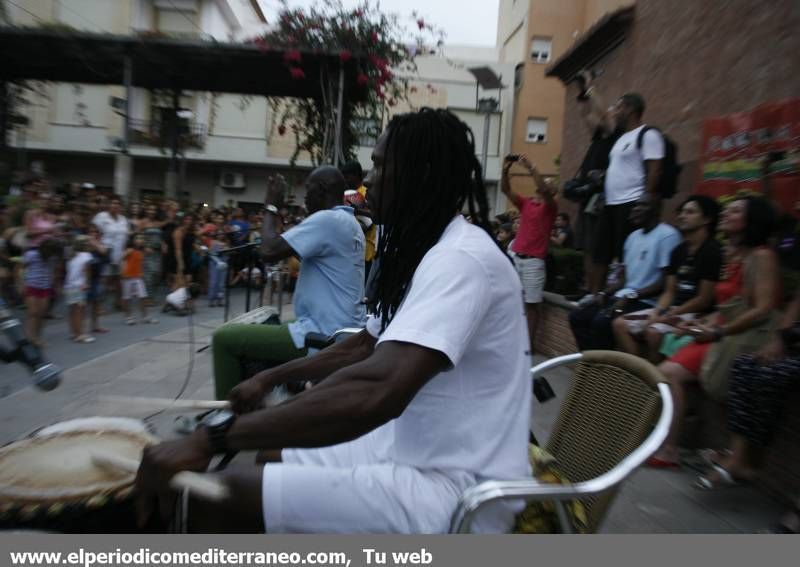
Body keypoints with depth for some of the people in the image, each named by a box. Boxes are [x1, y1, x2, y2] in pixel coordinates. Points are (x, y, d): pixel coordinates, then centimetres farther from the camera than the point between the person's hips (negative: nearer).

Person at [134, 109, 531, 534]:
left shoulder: (461, 259, -23)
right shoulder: (421, 251, 11)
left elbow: (377, 390, -37)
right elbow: (363, 348, 20)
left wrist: (211, 439, -30)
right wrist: (271, 378, 17)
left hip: (457, 490, -9)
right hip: (418, 452, 10)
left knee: (215, 499, -14)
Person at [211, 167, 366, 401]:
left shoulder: (327, 219, -17)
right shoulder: (351, 223, 13)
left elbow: (269, 251, -21)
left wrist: (271, 207, -6)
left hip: (322, 336, -10)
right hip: (342, 332, 10)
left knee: (225, 338, -1)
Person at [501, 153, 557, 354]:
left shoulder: (551, 207, 2)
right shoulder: (525, 203, 16)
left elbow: (544, 189, -18)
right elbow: (505, 190, 7)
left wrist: (531, 168, -22)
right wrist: (505, 170, -6)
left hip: (534, 261, -5)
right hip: (516, 257, 5)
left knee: (531, 304, -1)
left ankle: (529, 343, 5)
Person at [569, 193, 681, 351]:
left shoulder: (668, 235, -10)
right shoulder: (633, 236, 17)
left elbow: (667, 282, -16)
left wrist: (631, 296, -20)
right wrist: (604, 293, 3)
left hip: (646, 302, -8)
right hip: (623, 297, 9)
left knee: (602, 321, -29)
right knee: (577, 317, -5)